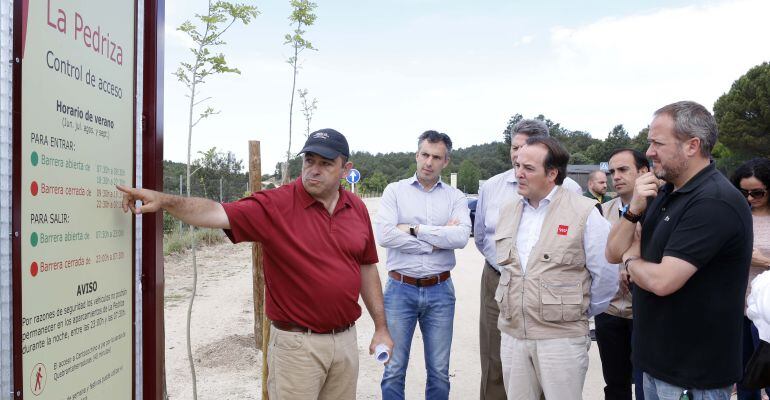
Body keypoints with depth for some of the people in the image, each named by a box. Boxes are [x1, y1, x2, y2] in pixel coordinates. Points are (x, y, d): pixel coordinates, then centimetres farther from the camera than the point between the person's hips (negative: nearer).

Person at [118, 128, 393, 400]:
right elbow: (217, 214, -23)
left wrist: (381, 328, 10)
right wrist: (165, 200, -40)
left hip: (346, 340, 4)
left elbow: (366, 268, 10)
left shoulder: (357, 209, 3)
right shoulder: (275, 205, -11)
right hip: (297, 343, -4)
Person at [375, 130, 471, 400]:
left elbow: (462, 236, -14)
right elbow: (384, 235, -15)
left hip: (440, 290, 2)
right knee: (394, 370, 8)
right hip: (400, 289, -1)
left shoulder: (455, 197, 4)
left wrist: (415, 229, -14)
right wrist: (438, 240, -12)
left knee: (439, 372, 13)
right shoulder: (395, 190, 0)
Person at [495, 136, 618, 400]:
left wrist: (581, 313, 6)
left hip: (562, 337, -5)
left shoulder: (583, 212, -9)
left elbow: (606, 275, -4)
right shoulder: (507, 212, 8)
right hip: (512, 334, 5)